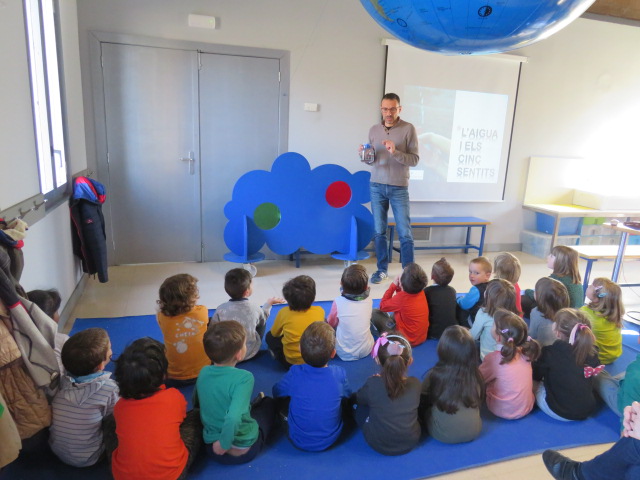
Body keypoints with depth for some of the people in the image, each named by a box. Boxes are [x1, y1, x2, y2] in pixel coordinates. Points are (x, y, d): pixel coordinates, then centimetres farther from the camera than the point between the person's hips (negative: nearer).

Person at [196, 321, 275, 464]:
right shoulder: (244, 378, -29)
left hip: (210, 448, 5)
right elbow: (233, 418, -42)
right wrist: (224, 445, -24)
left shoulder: (203, 372, -10)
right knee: (269, 402, 21)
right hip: (244, 451, -4)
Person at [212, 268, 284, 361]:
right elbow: (262, 319, 5)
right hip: (250, 353, 0)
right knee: (262, 322, 18)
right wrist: (269, 303, 20)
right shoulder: (254, 309, -18)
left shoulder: (221, 309, -19)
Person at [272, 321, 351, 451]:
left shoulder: (294, 374, -22)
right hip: (330, 440, 1)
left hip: (298, 441, 0)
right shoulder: (339, 374, -20)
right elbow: (347, 398, 1)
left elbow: (276, 392, -1)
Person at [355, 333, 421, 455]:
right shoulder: (415, 384, -17)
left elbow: (359, 398, -1)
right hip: (411, 443, 3)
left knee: (357, 403, 14)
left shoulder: (372, 384, -23)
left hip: (378, 445, -3)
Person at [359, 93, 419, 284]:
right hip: (377, 186, 3)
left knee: (405, 233, 0)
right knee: (379, 231, 8)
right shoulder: (373, 130, 7)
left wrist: (395, 152, -22)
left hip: (399, 188, -3)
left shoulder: (408, 129, -4)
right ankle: (382, 269, 21)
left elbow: (414, 159, -7)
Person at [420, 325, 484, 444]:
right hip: (473, 432, 3)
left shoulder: (435, 374, -24)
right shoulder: (476, 374, -16)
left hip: (443, 435, -3)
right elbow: (479, 401, 3)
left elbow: (422, 401, -6)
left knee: (426, 408, 24)